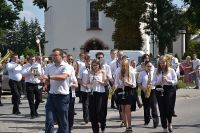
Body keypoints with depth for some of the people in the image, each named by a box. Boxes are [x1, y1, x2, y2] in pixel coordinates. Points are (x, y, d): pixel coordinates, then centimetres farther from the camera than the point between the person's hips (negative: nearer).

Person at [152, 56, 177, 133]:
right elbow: (153, 82, 10)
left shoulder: (171, 70, 3)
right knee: (162, 109, 2)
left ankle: (170, 123, 23)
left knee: (169, 108, -7)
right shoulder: (157, 71, 9)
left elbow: (175, 81, -1)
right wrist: (157, 82, -11)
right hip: (160, 91, 2)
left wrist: (168, 80, -16)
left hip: (170, 90, -2)